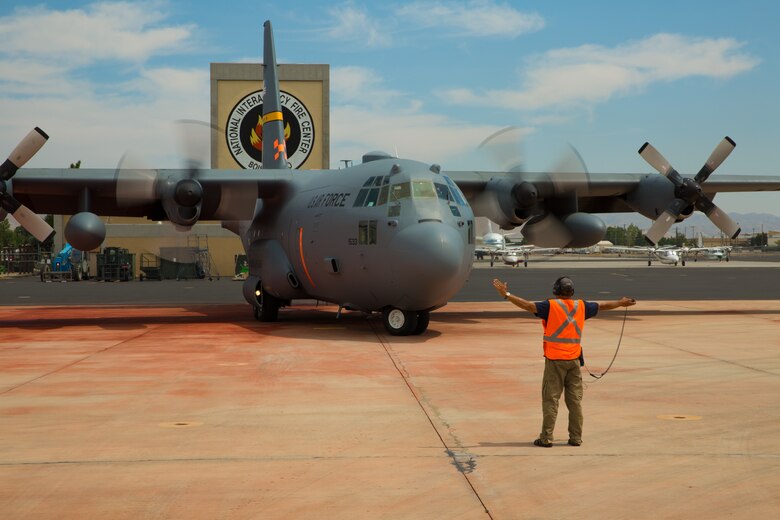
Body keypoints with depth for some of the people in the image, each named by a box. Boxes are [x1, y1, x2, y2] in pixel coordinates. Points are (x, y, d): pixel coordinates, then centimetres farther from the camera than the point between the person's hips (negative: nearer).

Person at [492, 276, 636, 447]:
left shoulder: (551, 306, -8)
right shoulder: (581, 306, 6)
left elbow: (528, 305, -18)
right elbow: (603, 306, 20)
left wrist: (507, 294, -17)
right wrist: (621, 303, 37)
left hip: (555, 360, -4)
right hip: (574, 359, 4)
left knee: (550, 399, 0)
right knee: (575, 400, 10)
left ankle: (546, 438, 0)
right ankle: (576, 438, 13)